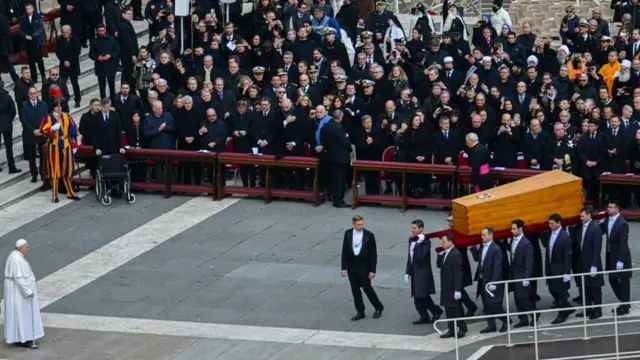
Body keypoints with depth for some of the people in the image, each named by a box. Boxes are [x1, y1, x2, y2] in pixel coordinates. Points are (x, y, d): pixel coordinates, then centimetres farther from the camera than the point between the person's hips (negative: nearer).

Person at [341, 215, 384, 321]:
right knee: (355, 290, 7)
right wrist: (344, 267, -1)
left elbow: (373, 253, -8)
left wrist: (372, 270, -11)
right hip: (352, 267, 3)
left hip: (364, 267, -3)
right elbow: (345, 251, 3)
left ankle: (378, 308, 23)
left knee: (367, 288, 2)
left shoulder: (369, 235, -11)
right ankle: (360, 312, 18)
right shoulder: (348, 234, -2)